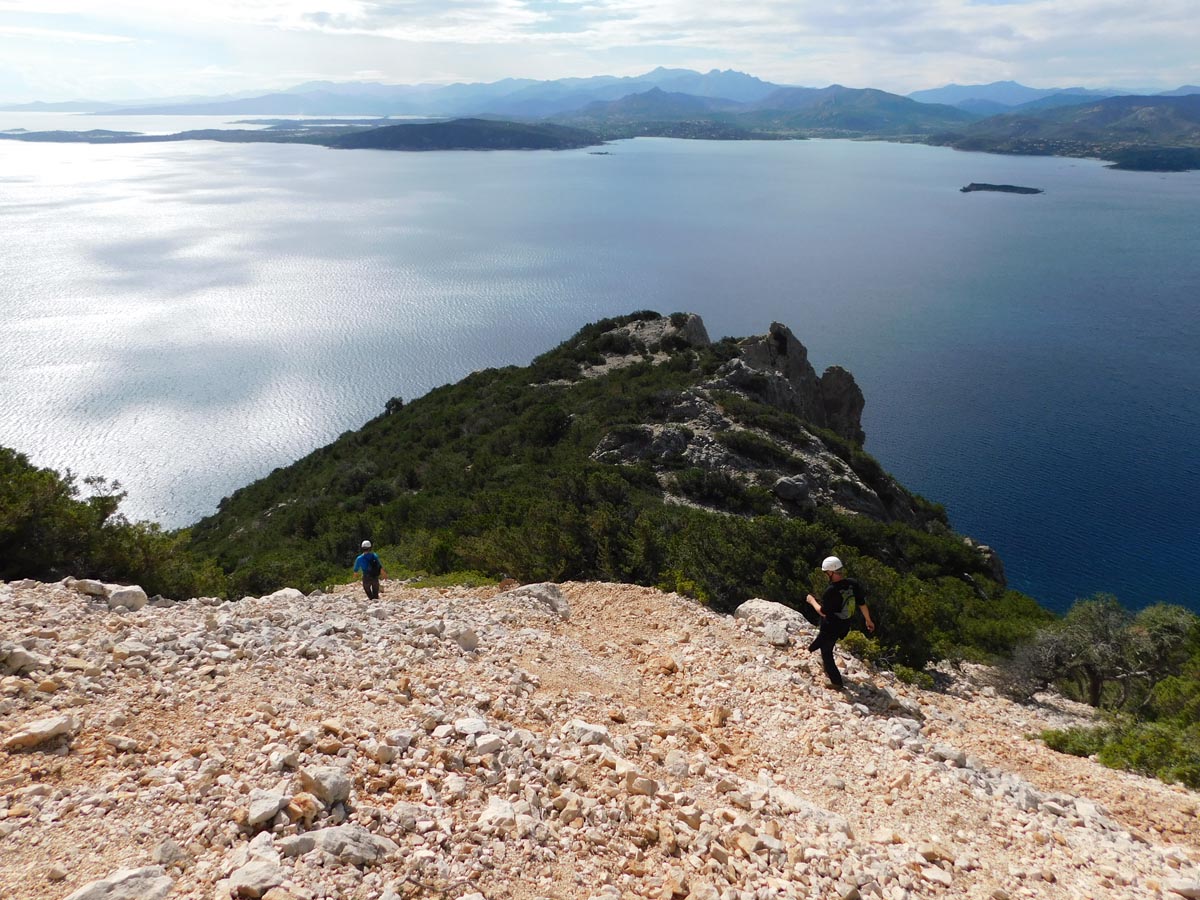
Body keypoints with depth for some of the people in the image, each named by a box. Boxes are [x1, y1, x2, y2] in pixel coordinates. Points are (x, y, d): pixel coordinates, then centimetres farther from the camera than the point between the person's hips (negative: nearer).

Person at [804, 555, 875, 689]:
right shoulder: (853, 584, -12)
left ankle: (836, 682, 23)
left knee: (826, 653, 14)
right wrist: (868, 620, 14)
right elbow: (862, 604, 0)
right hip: (845, 626, 7)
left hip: (830, 628, -6)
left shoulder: (831, 591, -31)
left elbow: (823, 612, -21)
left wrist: (812, 601, -4)